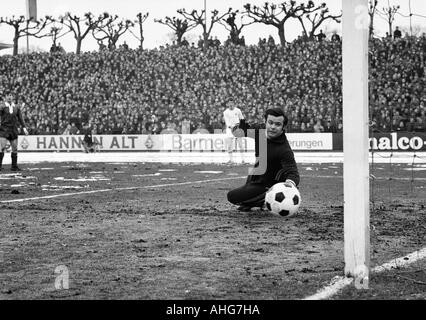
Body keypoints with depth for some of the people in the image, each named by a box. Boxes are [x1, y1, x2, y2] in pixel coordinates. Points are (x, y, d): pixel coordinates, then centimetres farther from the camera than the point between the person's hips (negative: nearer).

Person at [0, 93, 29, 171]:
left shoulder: (16, 107, 10)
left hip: (14, 130, 4)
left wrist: (24, 128, 7)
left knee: (15, 149, 5)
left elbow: (20, 118, 12)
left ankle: (14, 166, 14)